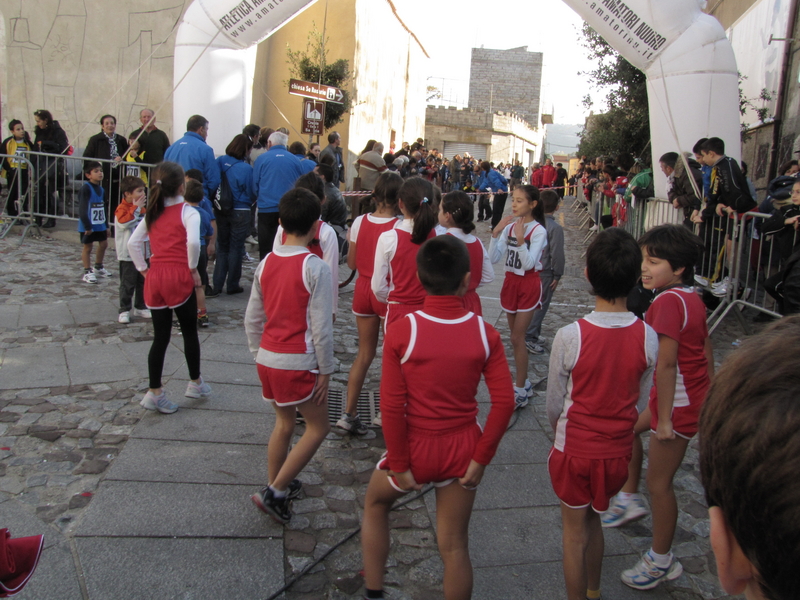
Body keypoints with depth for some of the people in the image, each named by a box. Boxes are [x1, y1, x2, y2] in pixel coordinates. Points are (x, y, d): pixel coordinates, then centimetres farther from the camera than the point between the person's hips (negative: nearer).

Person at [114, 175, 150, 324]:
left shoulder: (142, 208, 12)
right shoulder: (122, 208, -12)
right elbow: (124, 222, -33)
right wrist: (136, 208, -27)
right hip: (128, 255, -7)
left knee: (142, 282, 13)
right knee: (127, 284, -1)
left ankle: (140, 307, 25)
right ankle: (124, 310, 7)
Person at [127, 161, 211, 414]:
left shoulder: (152, 213, 11)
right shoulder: (188, 212, -6)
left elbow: (133, 243, 6)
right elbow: (193, 241, -22)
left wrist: (143, 268, 11)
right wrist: (193, 268, -10)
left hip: (154, 279, 5)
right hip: (179, 277, -5)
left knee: (160, 337, 10)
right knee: (189, 332, 13)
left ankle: (154, 392, 11)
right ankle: (195, 382, 26)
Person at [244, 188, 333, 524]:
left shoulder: (266, 264, 3)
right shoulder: (315, 268, -15)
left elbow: (252, 319, 8)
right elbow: (321, 326, -14)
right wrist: (325, 370, -6)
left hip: (267, 358, 6)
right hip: (299, 362, -6)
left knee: (284, 424, 22)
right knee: (318, 428, 9)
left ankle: (277, 487, 33)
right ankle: (275, 492, 4)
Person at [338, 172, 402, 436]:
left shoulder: (359, 222, -5)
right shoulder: (399, 227, -16)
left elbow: (352, 263, 2)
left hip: (363, 290, 4)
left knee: (365, 353, 15)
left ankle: (349, 413, 16)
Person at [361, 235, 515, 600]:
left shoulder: (401, 331, -17)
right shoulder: (485, 333, -9)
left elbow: (391, 407, -17)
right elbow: (504, 402, -10)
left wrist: (399, 464, -7)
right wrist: (481, 458, -2)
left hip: (417, 447, -2)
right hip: (462, 448, 2)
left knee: (375, 503, 29)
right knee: (454, 545, 16)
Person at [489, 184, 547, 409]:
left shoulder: (539, 231, -13)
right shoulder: (509, 226, 2)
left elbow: (529, 263, -21)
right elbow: (493, 258, -2)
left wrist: (520, 240, -32)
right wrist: (496, 233, -14)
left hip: (528, 285, -6)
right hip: (510, 282, 6)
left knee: (517, 338, -6)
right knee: (516, 336, 12)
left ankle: (520, 391, 3)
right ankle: (524, 383, 24)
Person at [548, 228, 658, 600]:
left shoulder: (570, 337, -23)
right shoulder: (648, 338, -15)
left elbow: (555, 404, -10)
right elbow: (642, 401, -2)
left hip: (575, 449, -4)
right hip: (619, 450, 4)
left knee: (575, 532, 16)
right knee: (593, 518, 27)